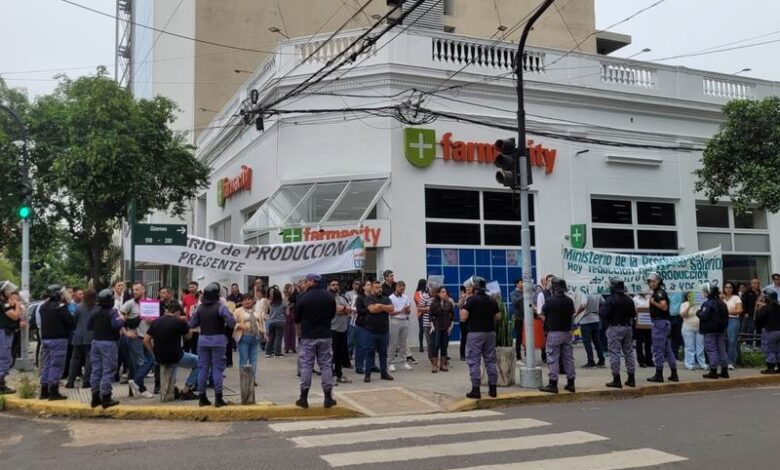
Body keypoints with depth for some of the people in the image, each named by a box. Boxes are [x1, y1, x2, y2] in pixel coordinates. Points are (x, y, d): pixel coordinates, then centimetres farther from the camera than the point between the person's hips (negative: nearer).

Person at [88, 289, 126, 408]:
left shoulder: (95, 312, 9)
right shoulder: (113, 311, -12)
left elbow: (89, 327, 15)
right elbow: (117, 325, -25)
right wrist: (122, 319, -6)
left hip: (96, 341, 7)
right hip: (108, 343, -7)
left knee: (96, 370, 11)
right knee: (108, 371, -3)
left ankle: (95, 397, 16)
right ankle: (105, 397, -4)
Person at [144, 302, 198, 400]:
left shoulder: (155, 322, 2)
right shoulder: (179, 322, -12)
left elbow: (146, 341, 3)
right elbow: (189, 334, 6)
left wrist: (155, 354, 12)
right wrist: (184, 321, 11)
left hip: (159, 359, 6)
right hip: (175, 358, -6)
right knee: (198, 362, 17)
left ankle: (173, 387, 35)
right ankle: (185, 391, 12)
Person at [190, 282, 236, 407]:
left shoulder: (200, 308, 2)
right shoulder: (220, 307, -11)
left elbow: (192, 324, 8)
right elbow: (232, 323, -15)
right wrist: (223, 323, 6)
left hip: (203, 340, 4)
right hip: (218, 340, -4)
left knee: (203, 368, 9)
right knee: (217, 368, 1)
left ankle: (202, 397, 13)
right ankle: (218, 398, 1)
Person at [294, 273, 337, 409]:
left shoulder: (304, 298, -12)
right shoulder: (330, 296, -1)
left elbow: (296, 319, -2)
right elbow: (333, 314, 10)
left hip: (308, 336, -3)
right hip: (325, 336, 3)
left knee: (306, 365, 5)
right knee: (326, 365, 8)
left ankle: (304, 398, 8)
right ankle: (328, 398, 8)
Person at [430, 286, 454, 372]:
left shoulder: (449, 303, 3)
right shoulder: (434, 303, -3)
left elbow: (453, 315, 7)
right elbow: (431, 315, -1)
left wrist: (451, 325, 0)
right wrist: (432, 325, -9)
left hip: (446, 327, 2)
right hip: (437, 327, -2)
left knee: (444, 346, 5)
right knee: (436, 345, -5)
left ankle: (443, 365, 13)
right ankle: (434, 366, -2)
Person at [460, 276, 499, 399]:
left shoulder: (472, 300, -10)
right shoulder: (492, 300, 8)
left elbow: (463, 318, -15)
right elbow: (498, 316, 13)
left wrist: (462, 309, 4)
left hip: (475, 333, -5)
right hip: (490, 332, 5)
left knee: (474, 361, -1)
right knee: (490, 360, 11)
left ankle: (476, 390, -3)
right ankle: (492, 388, 12)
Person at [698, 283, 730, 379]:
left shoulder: (707, 303, -17)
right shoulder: (722, 303, 10)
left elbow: (704, 316, -23)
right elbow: (726, 316, 14)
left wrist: (698, 312, -4)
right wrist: (724, 326, 22)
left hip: (710, 330, -8)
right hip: (721, 329, 8)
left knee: (711, 350, -3)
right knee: (722, 350, 12)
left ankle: (713, 371, -2)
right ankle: (724, 371, 15)